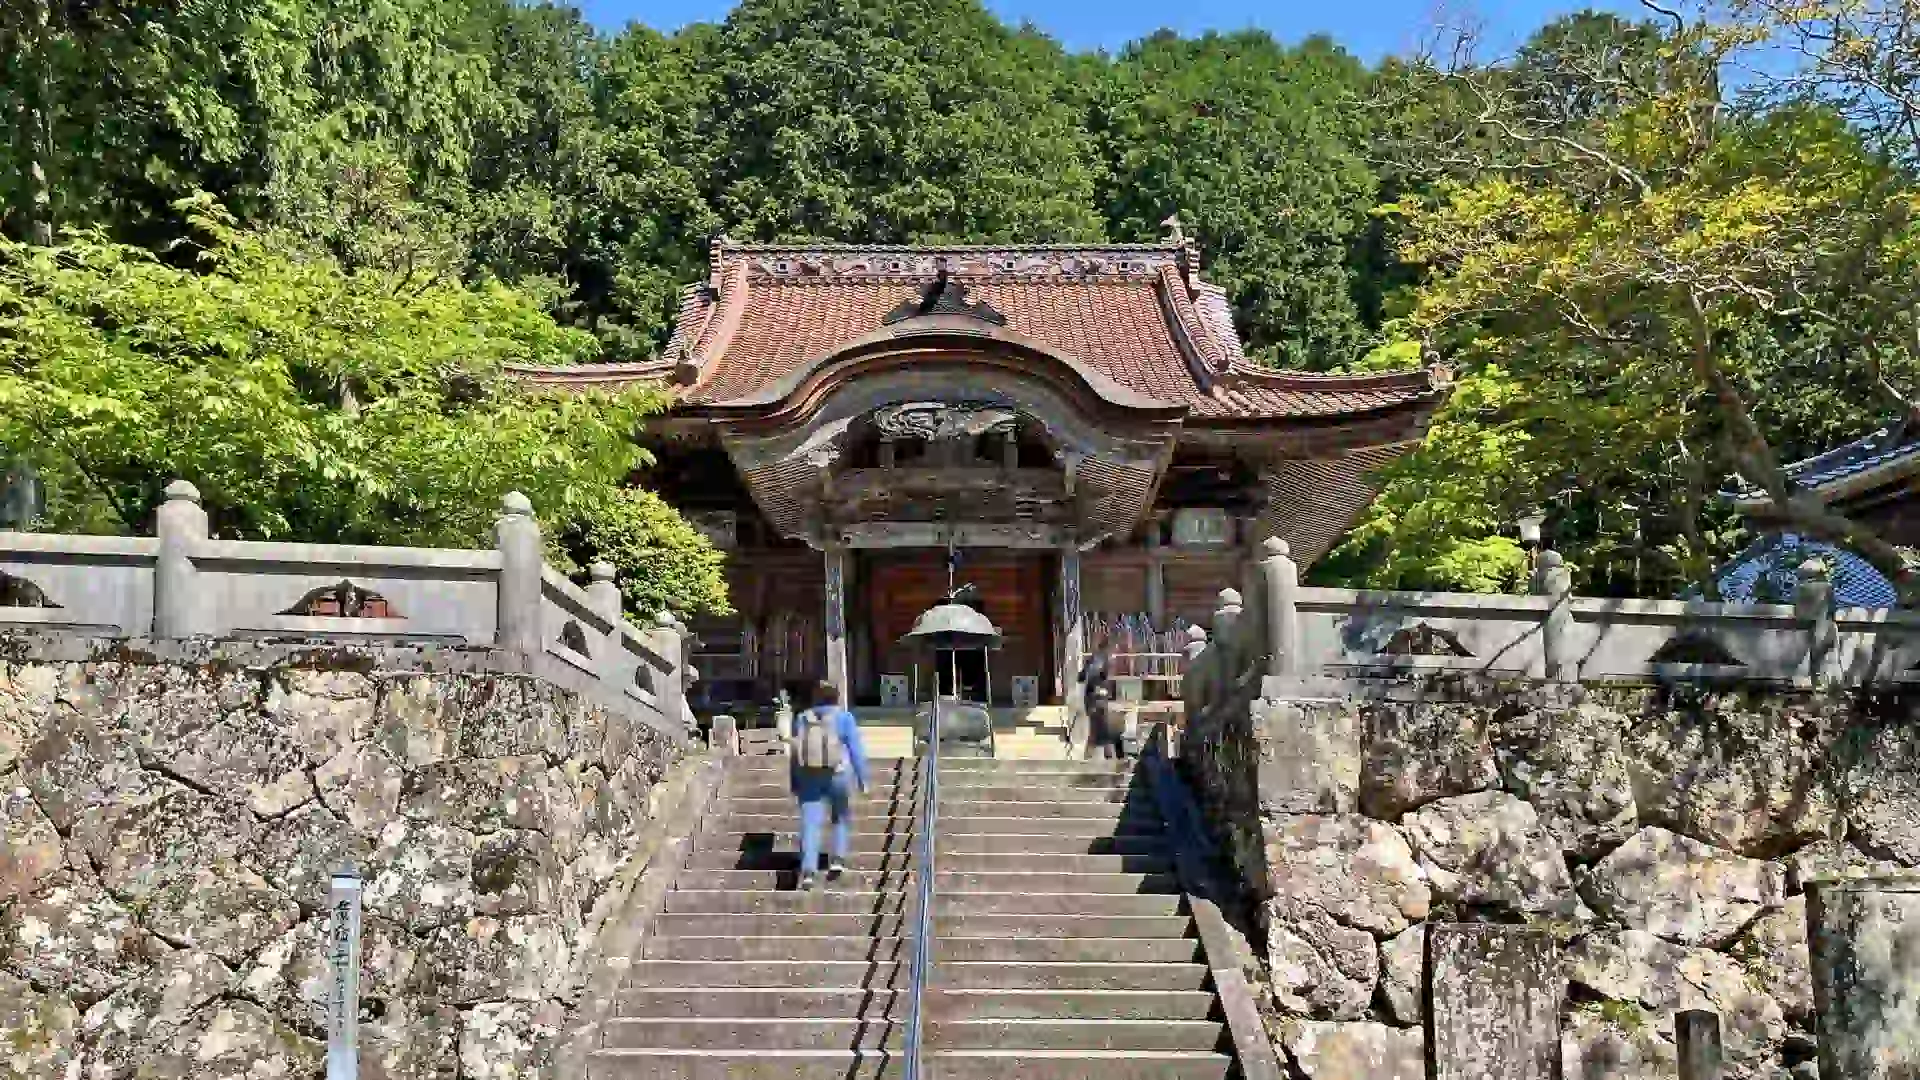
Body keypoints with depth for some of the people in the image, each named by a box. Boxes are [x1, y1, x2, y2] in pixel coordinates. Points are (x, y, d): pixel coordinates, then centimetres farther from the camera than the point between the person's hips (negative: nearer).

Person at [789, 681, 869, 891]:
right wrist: (862, 778, 0)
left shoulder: (802, 719, 7)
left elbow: (794, 754, 10)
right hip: (837, 775, -2)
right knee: (842, 818, 20)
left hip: (809, 776, 2)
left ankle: (808, 871, -14)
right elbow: (857, 750, -7)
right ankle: (837, 859, 8)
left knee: (810, 823, -2)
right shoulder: (844, 718, -4)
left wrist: (794, 783, 15)